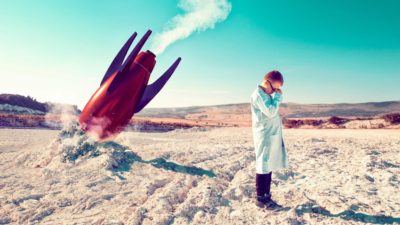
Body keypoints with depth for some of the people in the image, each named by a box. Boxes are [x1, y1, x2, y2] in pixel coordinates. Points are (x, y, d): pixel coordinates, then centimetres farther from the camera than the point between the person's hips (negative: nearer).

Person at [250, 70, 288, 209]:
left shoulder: (266, 94, 18)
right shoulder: (258, 94, -12)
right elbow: (270, 112, -21)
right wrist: (278, 96, -11)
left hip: (272, 135, 9)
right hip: (265, 136, -9)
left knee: (269, 166, 11)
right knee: (263, 167, -5)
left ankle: (266, 196, 18)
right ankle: (260, 198, 3)